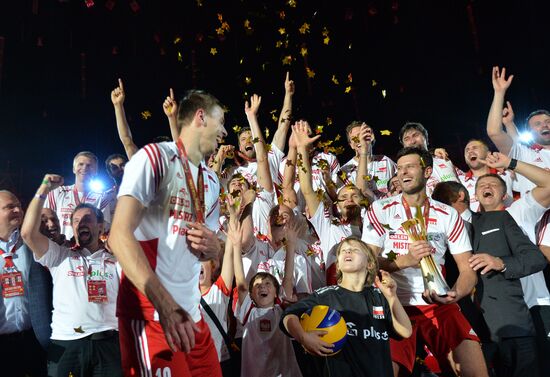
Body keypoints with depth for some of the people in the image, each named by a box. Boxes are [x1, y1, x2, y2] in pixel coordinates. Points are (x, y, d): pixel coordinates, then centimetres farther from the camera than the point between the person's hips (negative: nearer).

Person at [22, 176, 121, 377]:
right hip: (65, 344, 0)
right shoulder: (59, 257, 11)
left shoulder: (116, 261, 13)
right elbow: (28, 233, -1)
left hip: (107, 343, 0)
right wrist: (44, 189, 1)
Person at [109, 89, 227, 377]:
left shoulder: (212, 181, 16)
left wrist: (212, 246, -3)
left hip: (191, 313, 7)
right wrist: (167, 306, -27)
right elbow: (120, 236, -18)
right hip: (151, 310, -7)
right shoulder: (155, 156, -8)